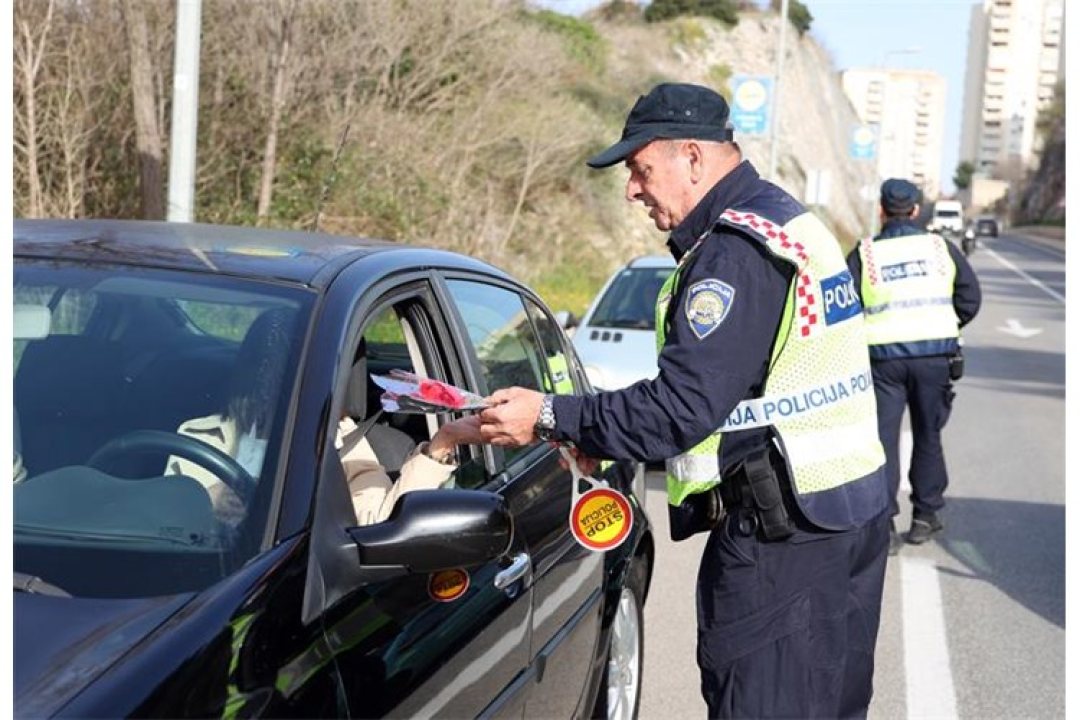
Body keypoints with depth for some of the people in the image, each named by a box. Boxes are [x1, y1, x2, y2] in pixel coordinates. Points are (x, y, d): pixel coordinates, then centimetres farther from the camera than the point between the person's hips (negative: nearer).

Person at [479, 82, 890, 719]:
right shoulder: (791, 221, 15)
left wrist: (550, 418, -13)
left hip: (783, 540, -11)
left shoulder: (736, 250, -18)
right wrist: (599, 434, 11)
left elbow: (683, 407, -22)